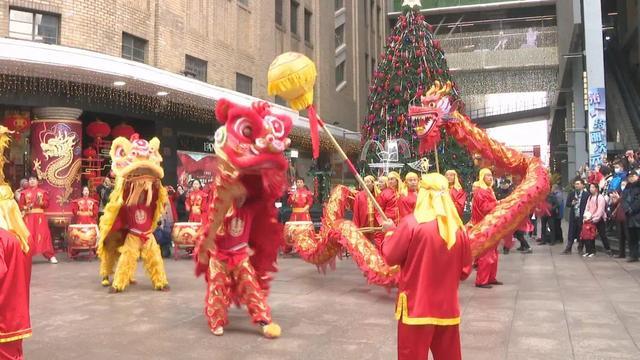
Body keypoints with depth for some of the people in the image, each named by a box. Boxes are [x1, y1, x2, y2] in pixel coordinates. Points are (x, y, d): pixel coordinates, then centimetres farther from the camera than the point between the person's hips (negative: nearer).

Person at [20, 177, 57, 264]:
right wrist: (26, 207, -13)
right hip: (28, 217, 0)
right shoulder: (24, 192, 10)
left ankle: (50, 256, -2)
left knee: (44, 234, -5)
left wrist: (41, 202, -14)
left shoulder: (42, 192, 11)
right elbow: (21, 205, 6)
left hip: (40, 216, 0)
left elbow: (47, 204, 5)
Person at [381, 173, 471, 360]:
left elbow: (390, 257, -6)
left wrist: (390, 232, 9)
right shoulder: (458, 228, 0)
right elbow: (465, 271, 7)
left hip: (416, 308, -4)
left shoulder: (411, 223, -14)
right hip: (448, 309, 4)